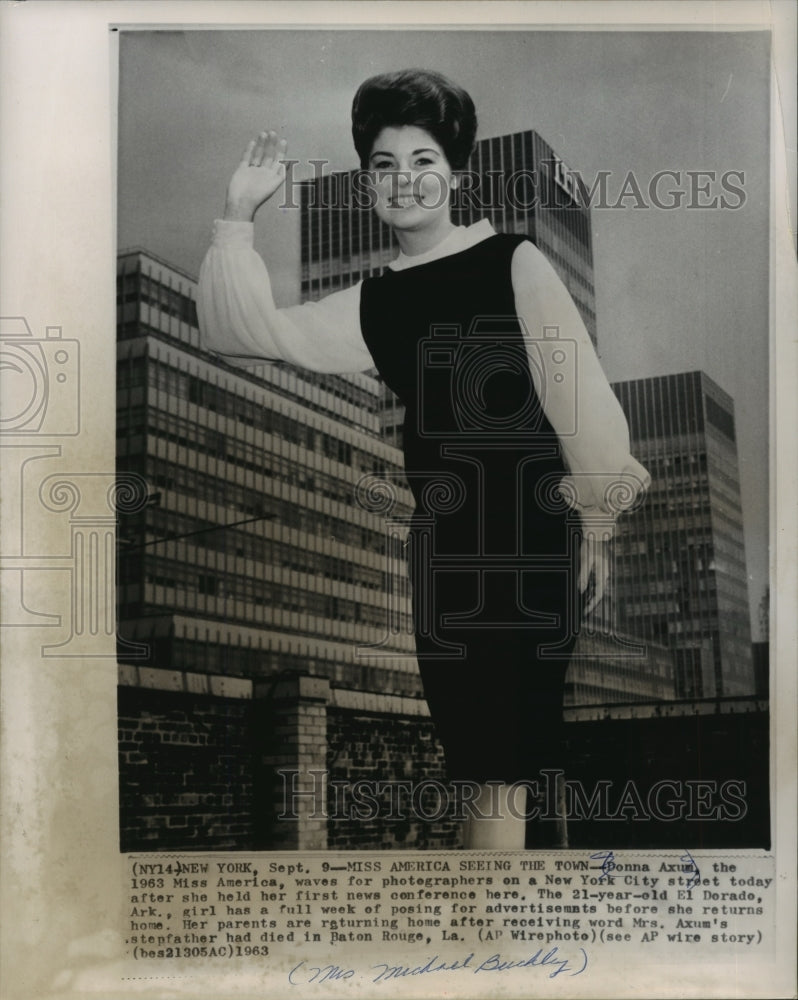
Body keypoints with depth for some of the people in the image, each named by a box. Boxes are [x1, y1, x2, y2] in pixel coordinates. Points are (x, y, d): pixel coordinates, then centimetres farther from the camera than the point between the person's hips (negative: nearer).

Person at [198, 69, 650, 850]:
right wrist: (238, 216, 2)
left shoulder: (514, 263, -2)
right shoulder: (372, 304, 11)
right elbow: (244, 335, 9)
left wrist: (596, 522, -6)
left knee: (498, 760, 0)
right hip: (443, 542, 4)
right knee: (473, 750, 12)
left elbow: (578, 391, -4)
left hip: (532, 535, -4)